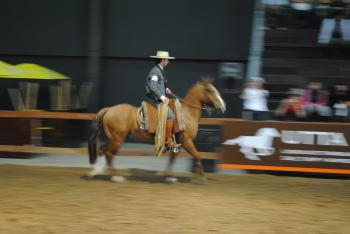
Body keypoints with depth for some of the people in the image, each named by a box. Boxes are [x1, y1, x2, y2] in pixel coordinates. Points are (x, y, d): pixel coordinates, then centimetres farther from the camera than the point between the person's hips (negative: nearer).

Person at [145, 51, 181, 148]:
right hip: (155, 100, -11)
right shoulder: (155, 71, -16)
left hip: (160, 98, 11)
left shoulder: (160, 70, 15)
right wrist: (162, 97, -25)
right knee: (170, 116, -18)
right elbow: (153, 87, -26)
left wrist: (166, 89, 11)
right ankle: (168, 140, -13)